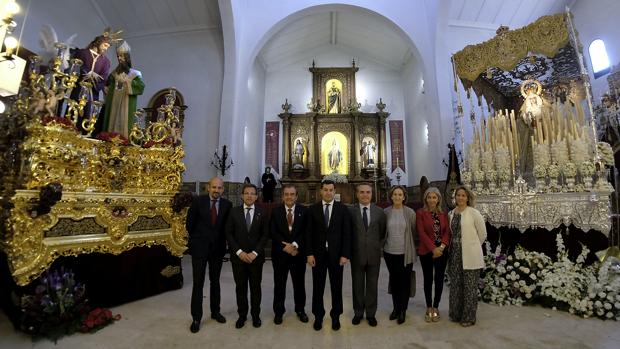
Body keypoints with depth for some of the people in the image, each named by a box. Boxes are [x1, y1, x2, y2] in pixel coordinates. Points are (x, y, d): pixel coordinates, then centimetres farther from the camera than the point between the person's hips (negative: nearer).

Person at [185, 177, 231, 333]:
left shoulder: (227, 204, -6)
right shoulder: (198, 201, -9)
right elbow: (189, 224, -1)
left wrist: (221, 240, 3)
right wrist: (196, 239, 6)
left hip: (218, 248, 2)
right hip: (199, 248, -2)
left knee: (215, 282, 16)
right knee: (198, 283, 6)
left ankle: (215, 311, 33)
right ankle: (196, 318, 20)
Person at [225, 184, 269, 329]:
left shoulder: (262, 213, -2)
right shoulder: (234, 212, -1)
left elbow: (264, 235, -2)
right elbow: (229, 234, -2)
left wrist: (254, 253, -11)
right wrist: (239, 252, -11)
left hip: (256, 256, 0)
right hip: (238, 256, 0)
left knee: (255, 287, 11)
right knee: (240, 287, 11)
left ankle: (255, 314, 29)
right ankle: (242, 315, 29)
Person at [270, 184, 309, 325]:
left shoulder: (303, 211, -2)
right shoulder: (275, 211, -1)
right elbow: (273, 232, -7)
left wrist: (294, 245, -18)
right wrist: (285, 246, -16)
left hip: (298, 253, 1)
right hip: (280, 253, 0)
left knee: (299, 283, 14)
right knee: (279, 284, 11)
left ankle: (300, 309, 34)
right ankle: (279, 311, 30)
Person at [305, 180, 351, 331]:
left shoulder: (343, 209, -2)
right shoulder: (313, 209, 0)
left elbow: (347, 233, -3)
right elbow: (309, 233, -1)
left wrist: (345, 255, -7)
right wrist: (309, 253, -7)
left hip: (336, 254, 0)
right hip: (318, 254, 1)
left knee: (336, 287, 12)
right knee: (317, 287, 12)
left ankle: (335, 316, 32)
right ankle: (318, 316, 31)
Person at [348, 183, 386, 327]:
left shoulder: (379, 212, 0)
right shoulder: (350, 211, -6)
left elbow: (383, 233, 9)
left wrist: (379, 247, 3)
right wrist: (349, 250, -3)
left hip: (374, 255, 1)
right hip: (357, 254, -1)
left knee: (372, 286, 13)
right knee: (357, 286, 13)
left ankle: (371, 313, 31)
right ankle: (358, 312, 32)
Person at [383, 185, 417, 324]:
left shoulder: (410, 213, -6)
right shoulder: (386, 212, -3)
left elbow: (414, 232, 2)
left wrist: (411, 248, 7)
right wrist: (384, 246, 9)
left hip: (406, 253, -1)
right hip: (390, 253, 2)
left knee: (405, 281, 7)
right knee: (394, 280, 14)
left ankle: (403, 310, 25)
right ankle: (396, 307, 32)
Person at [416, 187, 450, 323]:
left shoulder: (444, 214, 7)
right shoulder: (420, 213, -4)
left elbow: (447, 232, 2)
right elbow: (421, 232, -10)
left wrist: (441, 247, -13)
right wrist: (433, 248, -15)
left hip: (441, 251, 3)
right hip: (426, 251, -2)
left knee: (439, 279, 8)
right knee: (428, 279, 8)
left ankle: (436, 307, 24)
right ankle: (429, 308, 22)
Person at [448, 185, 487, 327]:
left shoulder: (474, 213, -9)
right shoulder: (451, 213, 6)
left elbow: (482, 234, 0)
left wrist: (472, 246, 8)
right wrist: (455, 246, 10)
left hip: (470, 256, -5)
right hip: (455, 254, 5)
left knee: (469, 286, 6)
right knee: (455, 285, 13)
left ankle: (468, 317, 23)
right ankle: (456, 314, 29)